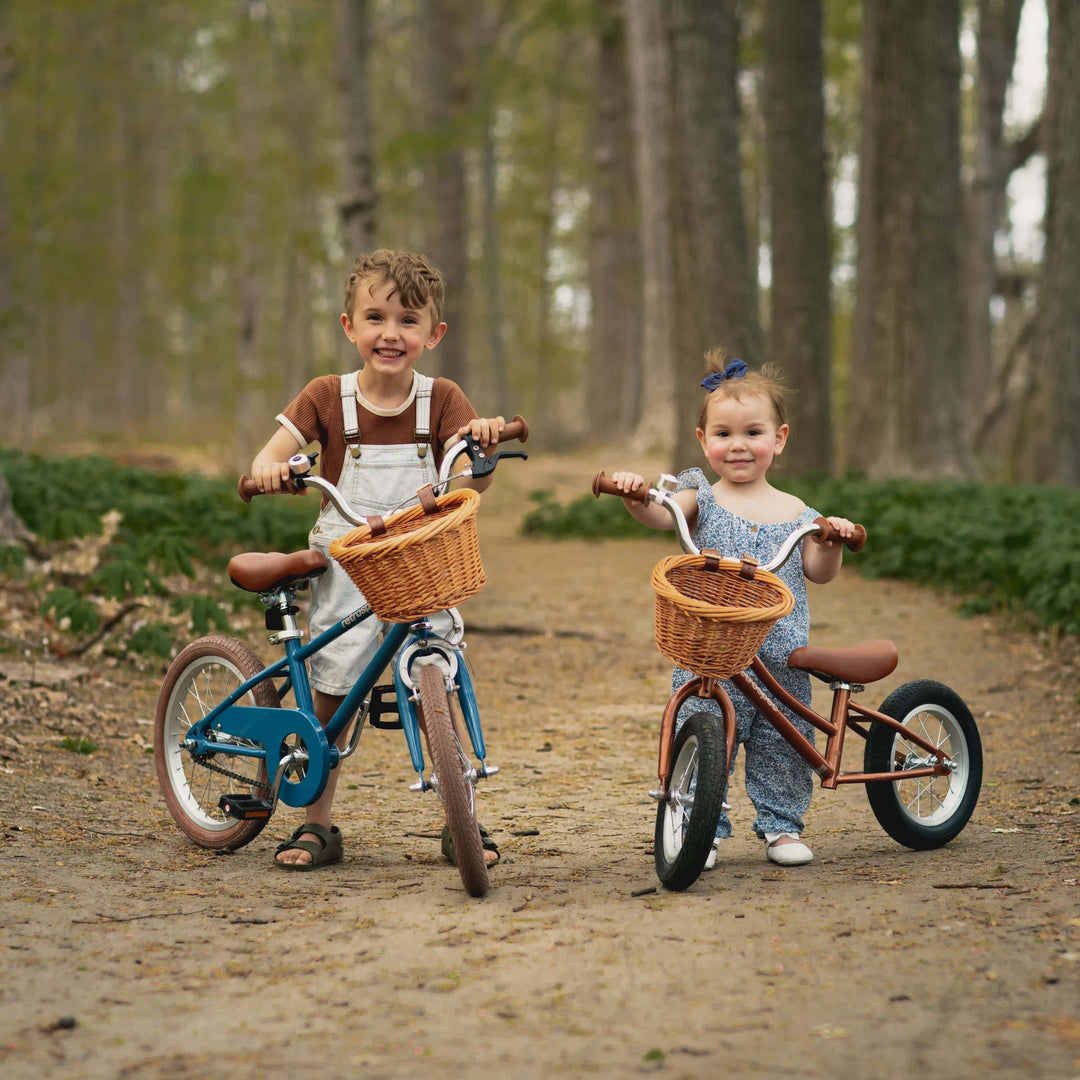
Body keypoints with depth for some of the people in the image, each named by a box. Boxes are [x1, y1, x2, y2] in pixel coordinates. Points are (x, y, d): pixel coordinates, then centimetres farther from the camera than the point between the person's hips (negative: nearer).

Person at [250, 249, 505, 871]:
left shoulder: (442, 401, -2)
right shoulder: (327, 398, -3)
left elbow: (473, 483, -12)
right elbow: (271, 456, -7)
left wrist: (484, 442, -34)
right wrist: (269, 470, -31)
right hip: (345, 569, 0)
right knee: (331, 695, 3)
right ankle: (318, 825, 15)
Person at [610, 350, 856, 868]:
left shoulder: (793, 510, 10)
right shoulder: (702, 498, 2)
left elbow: (818, 572, 11)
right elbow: (661, 514, -18)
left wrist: (831, 542, -9)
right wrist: (635, 496, -39)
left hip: (780, 656, 2)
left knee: (782, 744, 8)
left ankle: (781, 825, 24)